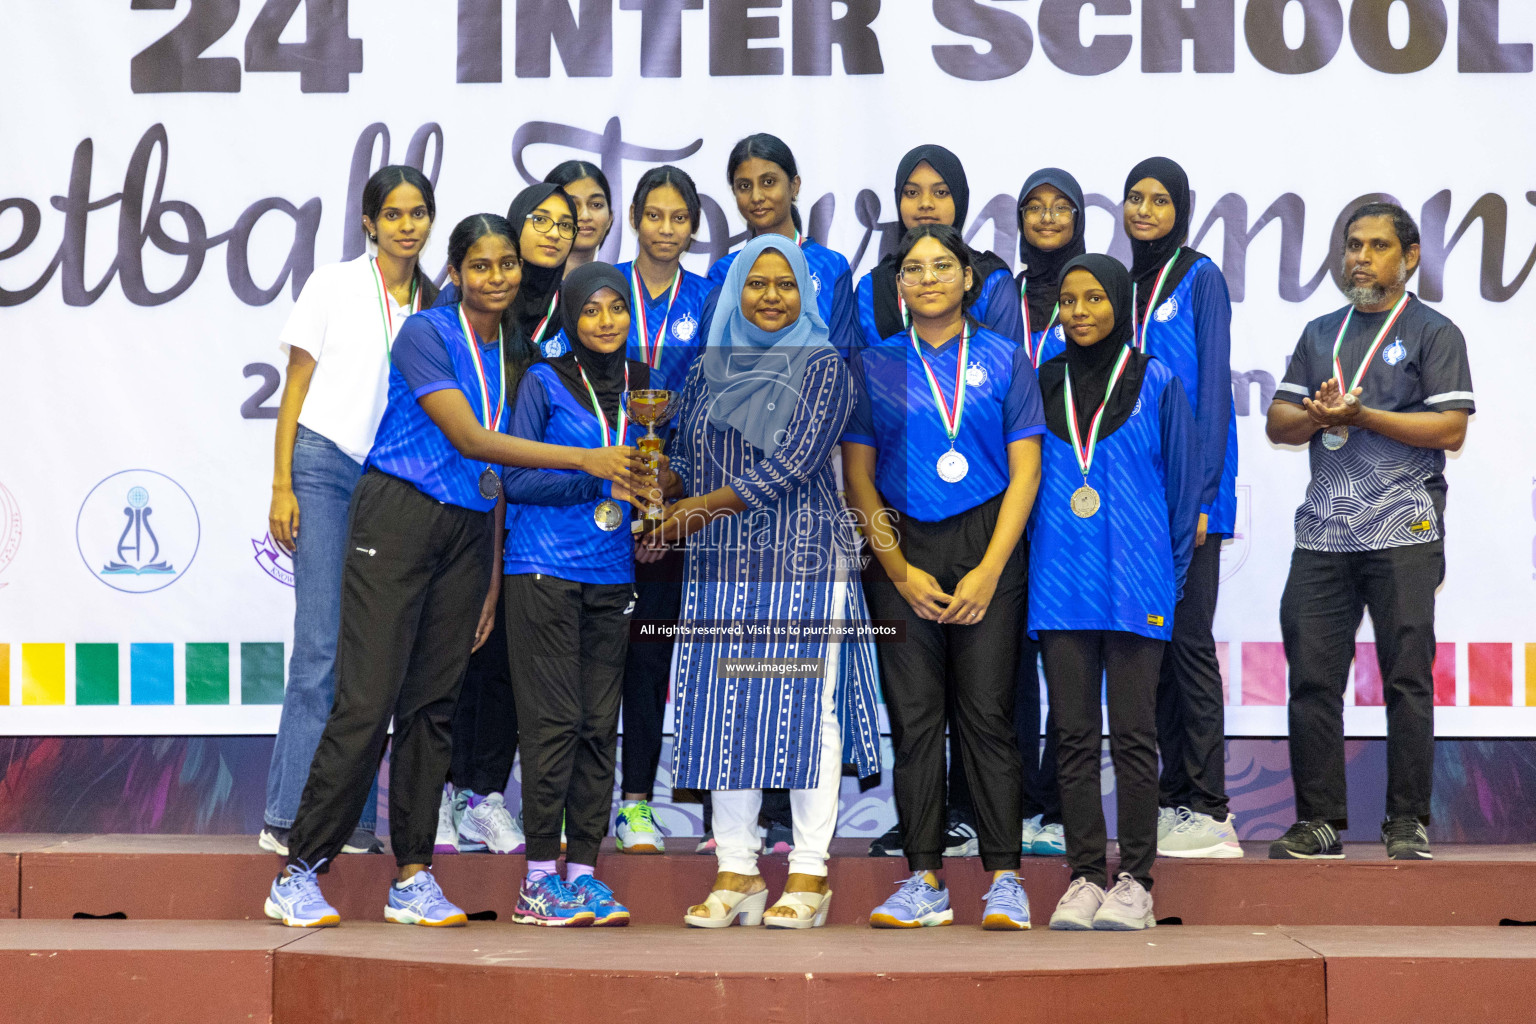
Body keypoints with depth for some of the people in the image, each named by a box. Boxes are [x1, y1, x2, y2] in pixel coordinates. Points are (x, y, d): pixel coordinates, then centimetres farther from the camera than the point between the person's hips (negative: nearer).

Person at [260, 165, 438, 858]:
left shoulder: (435, 305, 12)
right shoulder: (334, 286, 3)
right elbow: (297, 384, 2)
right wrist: (282, 485, -5)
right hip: (326, 465, -4)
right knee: (322, 646, -8)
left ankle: (348, 817, 6)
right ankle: (291, 816, -5)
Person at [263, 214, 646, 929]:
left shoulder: (512, 352, 13)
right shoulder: (426, 334, -8)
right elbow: (469, 439, -16)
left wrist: (493, 575, 11)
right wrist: (584, 460, -19)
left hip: (470, 529, 7)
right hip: (400, 516, -6)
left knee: (434, 704, 6)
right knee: (367, 702, -10)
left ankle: (412, 878, 11)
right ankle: (297, 876, -5)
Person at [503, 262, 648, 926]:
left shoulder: (642, 385, 13)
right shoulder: (543, 382, 0)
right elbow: (516, 477, -5)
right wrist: (598, 481, -14)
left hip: (613, 574, 5)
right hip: (544, 569, -4)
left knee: (600, 723, 3)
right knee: (553, 719, -7)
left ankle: (583, 870, 8)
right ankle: (539, 878, -3)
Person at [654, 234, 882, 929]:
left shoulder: (823, 367, 0)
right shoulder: (709, 370, 14)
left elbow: (794, 461, -10)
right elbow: (685, 459, 15)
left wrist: (708, 504, -14)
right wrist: (655, 482, -8)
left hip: (804, 559, -4)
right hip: (721, 566, 4)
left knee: (806, 707, -5)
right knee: (725, 713, 2)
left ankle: (808, 878, -1)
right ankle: (736, 875, 8)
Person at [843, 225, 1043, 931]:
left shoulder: (1005, 360, 8)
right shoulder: (872, 365, 10)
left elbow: (1025, 471, 3)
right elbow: (857, 475, 7)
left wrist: (989, 571, -7)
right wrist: (901, 572, -3)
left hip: (986, 545, -1)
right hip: (902, 553, 1)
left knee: (986, 713, -5)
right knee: (914, 715, -1)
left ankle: (1004, 879, 0)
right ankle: (925, 882, 3)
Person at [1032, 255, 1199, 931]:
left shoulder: (1156, 383, 2)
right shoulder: (1044, 385, 10)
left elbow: (1182, 482, 5)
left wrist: (1170, 576, 3)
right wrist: (1040, 561, 11)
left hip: (1135, 583, -3)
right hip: (1060, 583, 3)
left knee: (1132, 730, -2)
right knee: (1074, 733, 3)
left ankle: (1135, 882, 2)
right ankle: (1084, 878, 8)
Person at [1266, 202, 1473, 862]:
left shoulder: (1433, 333, 5)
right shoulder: (1320, 333, 20)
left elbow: (1450, 430, -6)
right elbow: (1277, 423, 16)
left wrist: (1360, 416, -12)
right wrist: (1315, 416, -6)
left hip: (1404, 532, -4)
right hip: (1323, 530, 4)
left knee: (1407, 677, -4)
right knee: (1312, 677, 0)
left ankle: (1408, 822, 3)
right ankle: (1319, 821, 7)